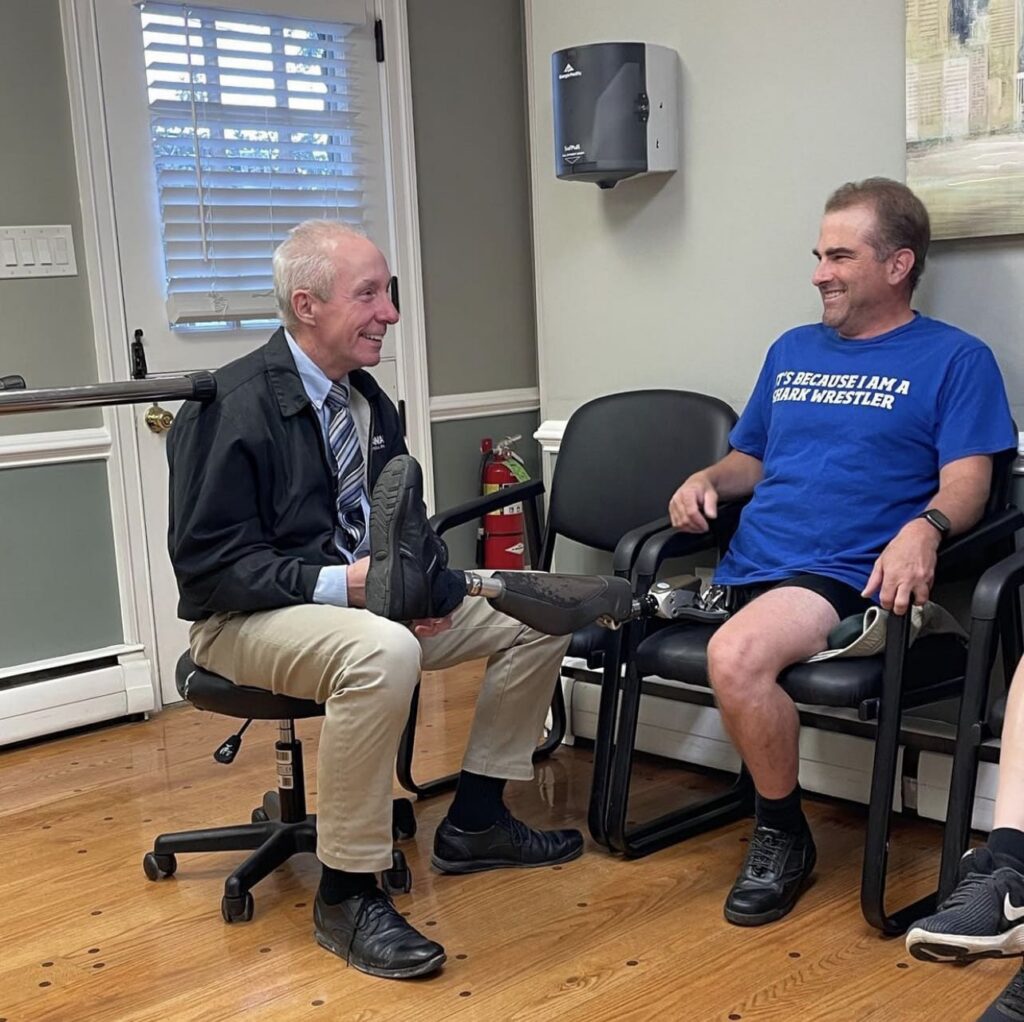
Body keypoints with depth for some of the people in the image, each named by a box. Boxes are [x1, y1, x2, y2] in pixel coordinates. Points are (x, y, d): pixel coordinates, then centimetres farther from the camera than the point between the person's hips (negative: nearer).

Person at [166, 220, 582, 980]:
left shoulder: (370, 401, 7)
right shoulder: (230, 406, -17)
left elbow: (401, 519, 16)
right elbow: (206, 562, -19)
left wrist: (426, 580, -7)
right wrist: (339, 584, -28)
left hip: (365, 595, 8)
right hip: (248, 619, -8)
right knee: (383, 652, -40)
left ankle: (475, 821, 12)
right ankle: (347, 895, -22)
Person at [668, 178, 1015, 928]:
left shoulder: (954, 358, 7)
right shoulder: (792, 350, 24)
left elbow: (967, 483, -3)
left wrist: (924, 528, -25)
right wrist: (708, 480, 7)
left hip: (848, 577, -6)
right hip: (746, 569, 7)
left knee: (737, 654, -35)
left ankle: (783, 838, -9)